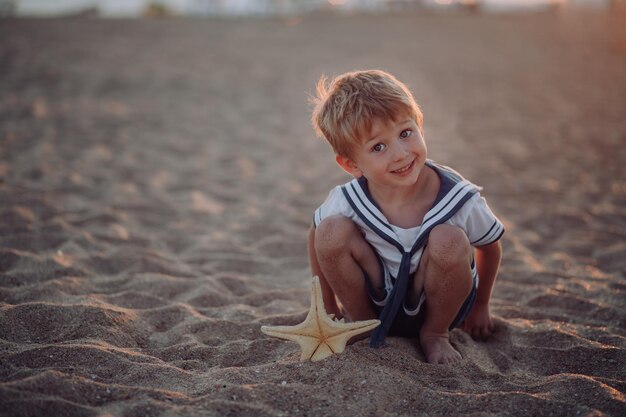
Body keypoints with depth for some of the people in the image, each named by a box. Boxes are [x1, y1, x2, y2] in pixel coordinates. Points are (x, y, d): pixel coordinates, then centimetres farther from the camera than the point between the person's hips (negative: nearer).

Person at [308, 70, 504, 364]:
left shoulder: (459, 199, -23)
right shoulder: (346, 203, -22)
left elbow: (490, 246, -2)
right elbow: (316, 240, 0)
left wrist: (479, 306, 12)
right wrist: (329, 312, 5)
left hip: (437, 306, 0)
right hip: (377, 304, 1)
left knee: (449, 241, -32)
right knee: (332, 231, -24)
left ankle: (435, 333, -3)